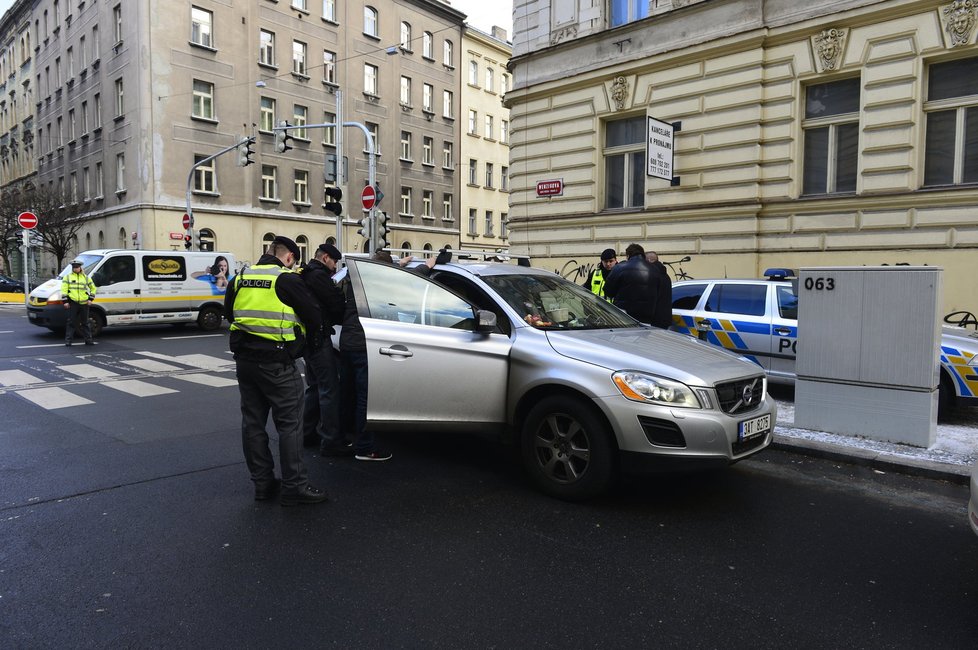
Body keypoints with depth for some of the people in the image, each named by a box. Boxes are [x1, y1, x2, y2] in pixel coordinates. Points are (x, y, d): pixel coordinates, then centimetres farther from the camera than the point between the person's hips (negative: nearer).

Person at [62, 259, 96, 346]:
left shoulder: (86, 277, 12)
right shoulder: (68, 277, 6)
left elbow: (93, 288, 21)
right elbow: (64, 289, 1)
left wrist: (91, 298, 10)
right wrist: (65, 301, -7)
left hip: (84, 303, 2)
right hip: (73, 303, -2)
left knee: (85, 322, 8)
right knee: (71, 322, -3)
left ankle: (88, 339, 13)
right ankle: (68, 340, 0)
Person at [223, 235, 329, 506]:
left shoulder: (241, 278, 10)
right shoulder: (287, 279, -9)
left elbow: (229, 313, 21)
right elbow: (313, 315, -7)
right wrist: (313, 338, 12)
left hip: (244, 359, 7)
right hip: (276, 362, -7)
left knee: (253, 421, 13)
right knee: (289, 423, 0)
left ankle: (262, 482, 22)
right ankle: (293, 486, 3)